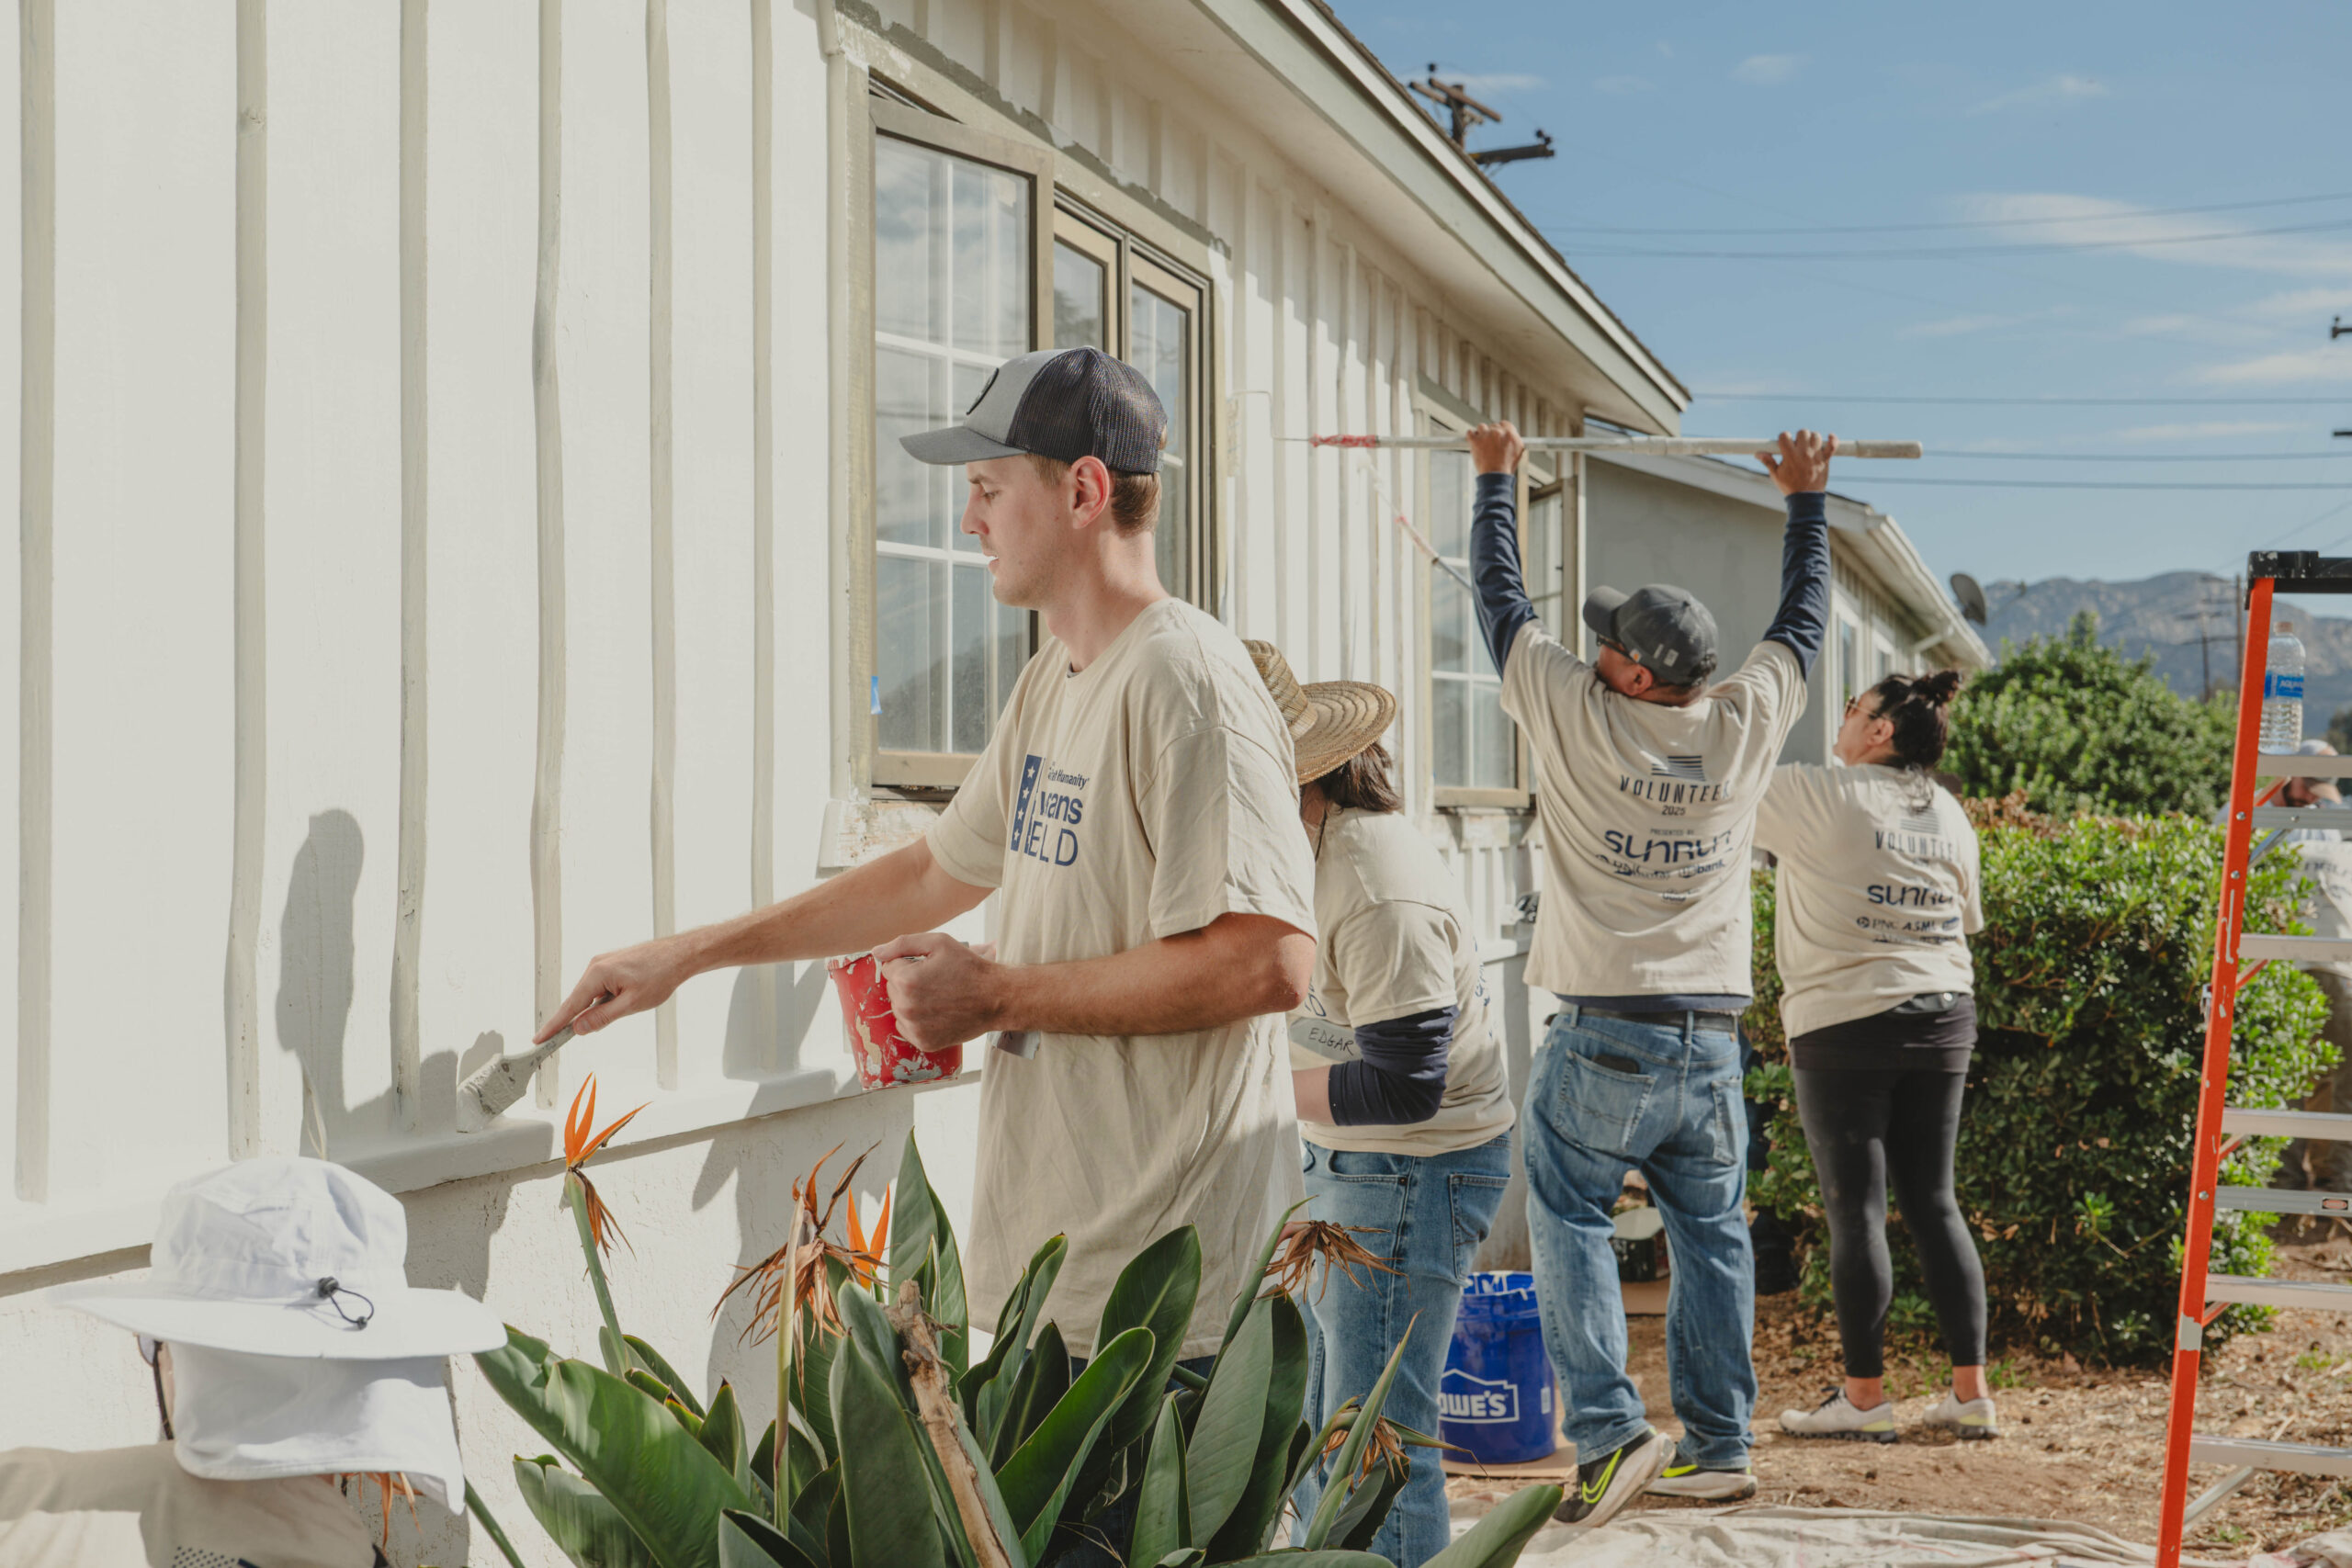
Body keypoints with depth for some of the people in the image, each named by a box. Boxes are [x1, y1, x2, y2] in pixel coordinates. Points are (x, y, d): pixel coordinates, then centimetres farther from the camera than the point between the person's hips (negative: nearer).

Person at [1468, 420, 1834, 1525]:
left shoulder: (1575, 716, -8)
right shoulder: (1746, 724, 0)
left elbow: (1501, 597, 6)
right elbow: (1802, 618, 19)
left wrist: (1497, 478, 21)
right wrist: (1805, 498, 32)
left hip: (1602, 1040, -4)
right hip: (1711, 1042, 4)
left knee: (1570, 1223, 5)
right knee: (1712, 1237, 11)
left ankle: (1608, 1433, -7)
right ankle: (1719, 1447, 16)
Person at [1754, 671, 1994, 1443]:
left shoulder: (1818, 795, -10)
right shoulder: (1949, 813, 9)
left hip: (1845, 1024, -6)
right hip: (1942, 1019, 6)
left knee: (1856, 1209, 0)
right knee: (1934, 1203, 11)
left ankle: (1864, 1397, 5)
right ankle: (1970, 1391, 11)